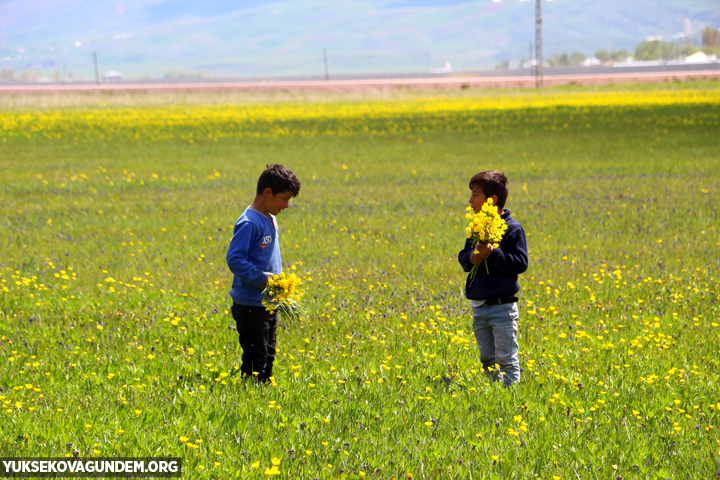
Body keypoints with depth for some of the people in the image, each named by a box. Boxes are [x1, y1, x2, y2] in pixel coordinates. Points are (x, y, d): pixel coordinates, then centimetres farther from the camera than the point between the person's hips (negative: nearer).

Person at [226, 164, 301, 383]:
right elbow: (235, 259, -22)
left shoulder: (270, 220, 12)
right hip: (251, 305, -9)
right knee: (255, 361, -6)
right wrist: (263, 278, -24)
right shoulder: (249, 223, -17)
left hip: (269, 303, 9)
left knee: (268, 357, 15)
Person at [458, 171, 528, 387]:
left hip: (502, 306, -7)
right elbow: (462, 256, 14)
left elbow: (520, 263, -14)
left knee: (506, 361, -3)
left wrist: (493, 254, -22)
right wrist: (471, 258, -9)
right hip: (478, 306, 7)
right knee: (487, 360, 14)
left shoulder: (512, 229, -10)